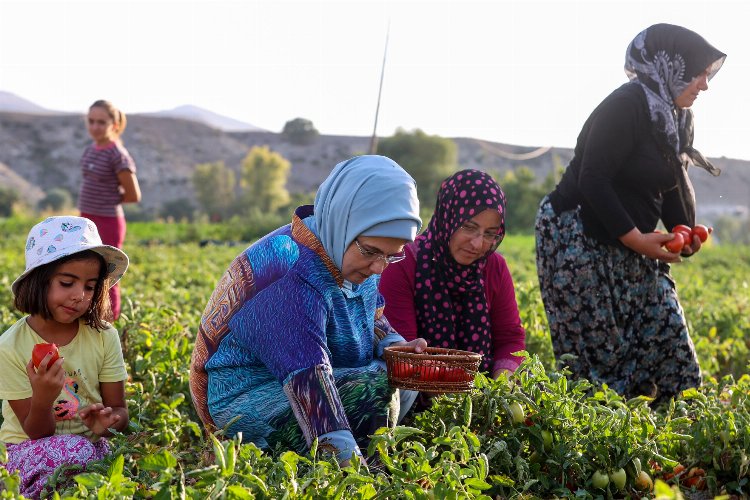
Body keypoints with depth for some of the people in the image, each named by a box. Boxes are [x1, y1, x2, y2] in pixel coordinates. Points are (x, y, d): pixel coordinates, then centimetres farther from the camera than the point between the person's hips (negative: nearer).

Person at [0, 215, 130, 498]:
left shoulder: (104, 337, -5)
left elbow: (120, 411, 0)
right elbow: (37, 434, -10)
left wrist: (107, 422, -25)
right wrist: (43, 398, -32)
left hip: (90, 444, 3)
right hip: (30, 450, -2)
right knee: (72, 451, -33)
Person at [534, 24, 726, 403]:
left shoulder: (675, 117, 12)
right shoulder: (627, 106, -17)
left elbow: (673, 186, 15)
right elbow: (592, 181, -21)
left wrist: (684, 231, -4)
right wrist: (636, 239, -21)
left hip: (629, 248, 9)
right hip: (578, 241, -9)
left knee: (668, 334, 3)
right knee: (600, 355, -7)